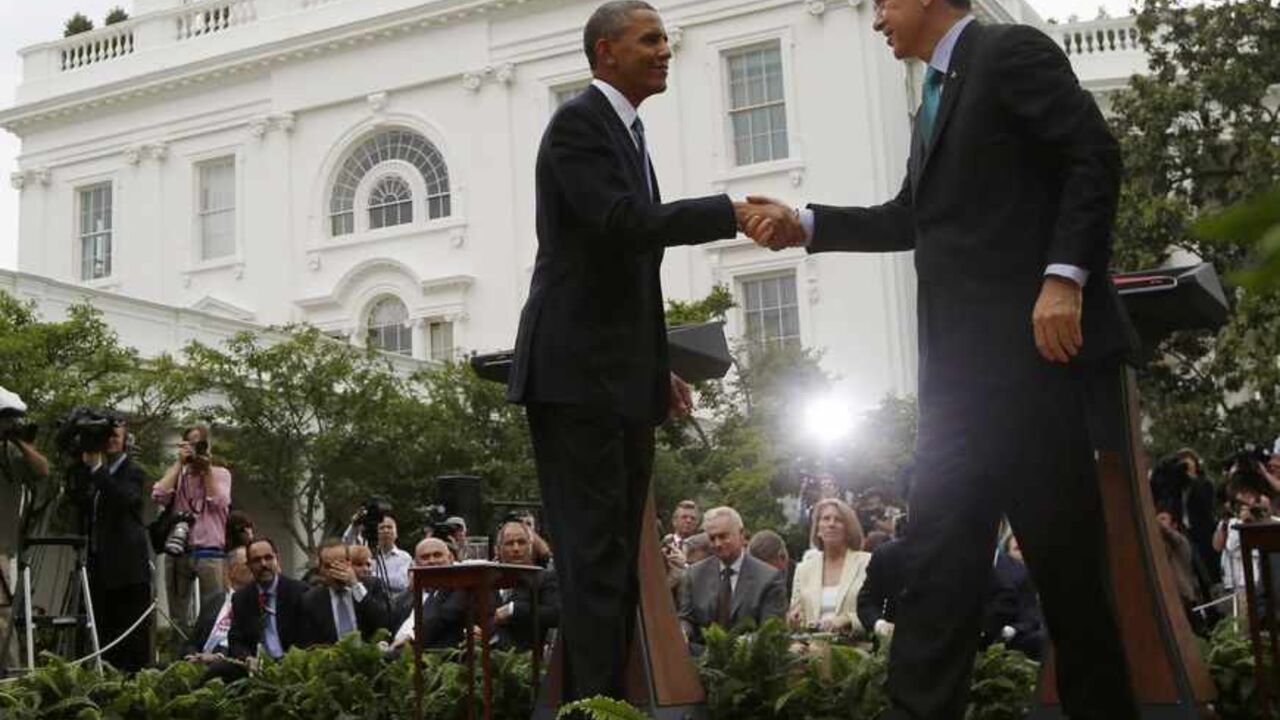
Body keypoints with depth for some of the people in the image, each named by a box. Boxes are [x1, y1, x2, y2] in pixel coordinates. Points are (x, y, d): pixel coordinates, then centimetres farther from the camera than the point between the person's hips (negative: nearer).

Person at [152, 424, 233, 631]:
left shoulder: (220, 473, 11)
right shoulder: (176, 473, 17)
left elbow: (219, 502, -7)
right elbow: (159, 496, -3)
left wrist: (207, 469, -4)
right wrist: (179, 463, -1)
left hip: (209, 552, -3)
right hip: (177, 551, 3)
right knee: (178, 618, 5)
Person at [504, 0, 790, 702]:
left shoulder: (627, 133, 22)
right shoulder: (578, 122, -6)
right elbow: (625, 221, -22)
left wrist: (659, 368, 18)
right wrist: (733, 212, -22)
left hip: (623, 380, 9)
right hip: (577, 375, -9)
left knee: (618, 558, 8)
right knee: (595, 557, -10)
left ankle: (610, 700, 13)